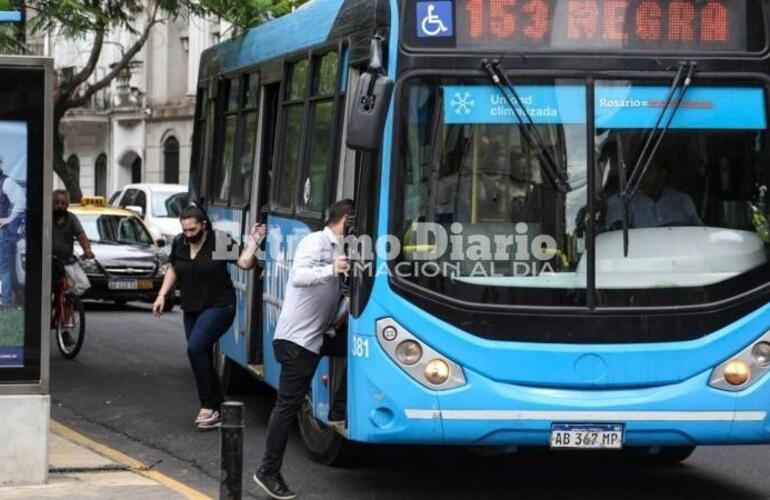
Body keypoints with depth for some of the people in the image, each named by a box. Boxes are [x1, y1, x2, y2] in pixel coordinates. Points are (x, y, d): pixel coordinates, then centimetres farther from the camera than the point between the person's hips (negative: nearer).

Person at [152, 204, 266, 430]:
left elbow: (245, 263, -16)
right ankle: (218, 407, 21)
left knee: (196, 348, -23)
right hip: (191, 310, 7)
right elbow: (173, 270, 18)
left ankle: (208, 406, -16)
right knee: (202, 357, 9)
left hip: (219, 307, -7)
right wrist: (162, 295, 11)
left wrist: (253, 242, -23)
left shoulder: (220, 242, -12)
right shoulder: (179, 244, 3)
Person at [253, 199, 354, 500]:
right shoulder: (315, 242, -10)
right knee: (288, 403, -8)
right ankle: (269, 471, -4)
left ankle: (270, 470, 15)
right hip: (296, 338, -9)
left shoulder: (336, 249, 16)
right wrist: (330, 271, -42)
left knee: (292, 402, 10)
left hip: (313, 339, 9)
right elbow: (299, 276, -27)